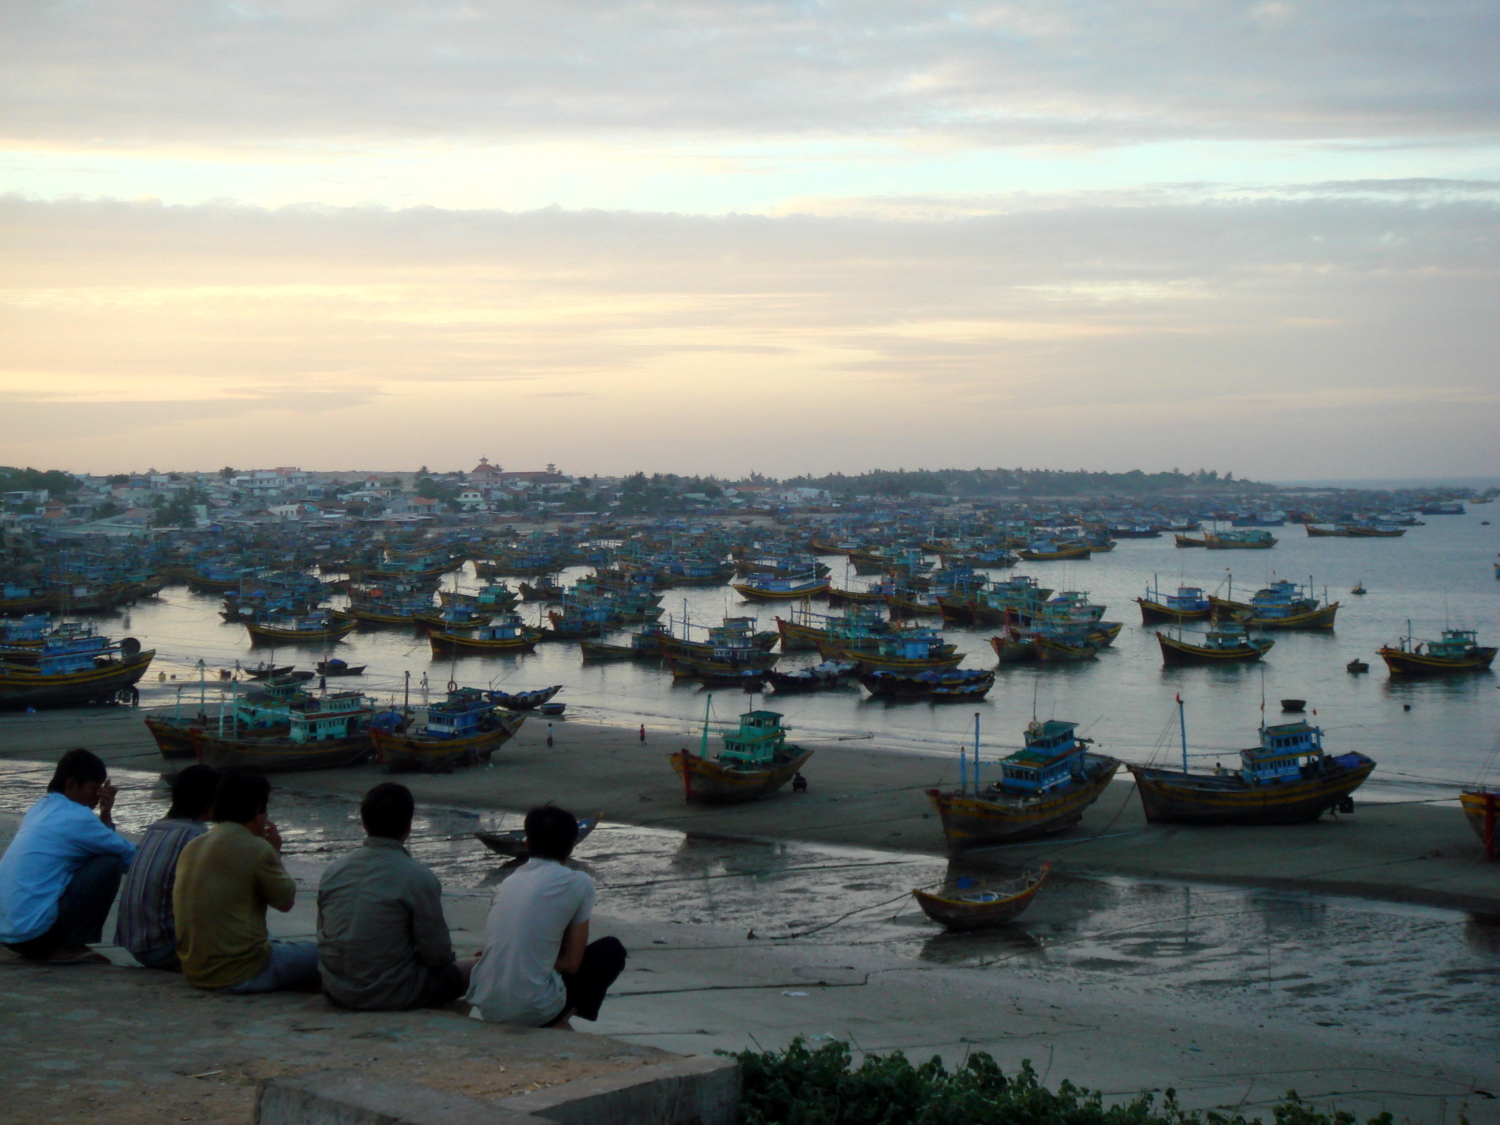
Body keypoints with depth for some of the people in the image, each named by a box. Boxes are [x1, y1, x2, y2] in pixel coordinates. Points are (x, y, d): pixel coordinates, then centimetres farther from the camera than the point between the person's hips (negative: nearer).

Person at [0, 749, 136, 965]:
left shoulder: (38, 810, 16)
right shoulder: (75, 817, -11)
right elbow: (131, 856, -3)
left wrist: (106, 813, 11)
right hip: (37, 929, -9)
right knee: (110, 864, -8)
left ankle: (40, 949, 14)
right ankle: (70, 946, -5)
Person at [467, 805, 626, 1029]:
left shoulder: (510, 882, 13)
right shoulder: (578, 883, -2)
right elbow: (571, 963, -1)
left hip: (486, 1008, 6)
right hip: (532, 1011, -6)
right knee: (612, 950, 17)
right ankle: (558, 1023, 6)